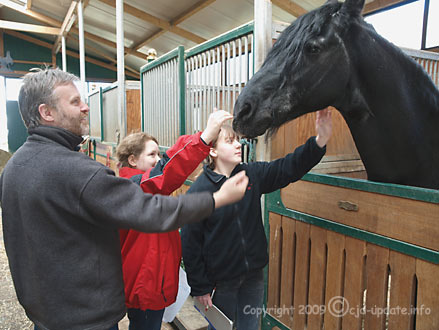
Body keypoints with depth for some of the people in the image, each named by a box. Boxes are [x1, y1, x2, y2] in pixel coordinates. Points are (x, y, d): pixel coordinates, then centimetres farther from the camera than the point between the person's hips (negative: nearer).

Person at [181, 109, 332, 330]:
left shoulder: (252, 175, -4)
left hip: (253, 275, 4)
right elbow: (190, 243, -14)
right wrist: (200, 287, -10)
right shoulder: (199, 190, -17)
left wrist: (320, 140, -28)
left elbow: (290, 167, -12)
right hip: (221, 280, -4)